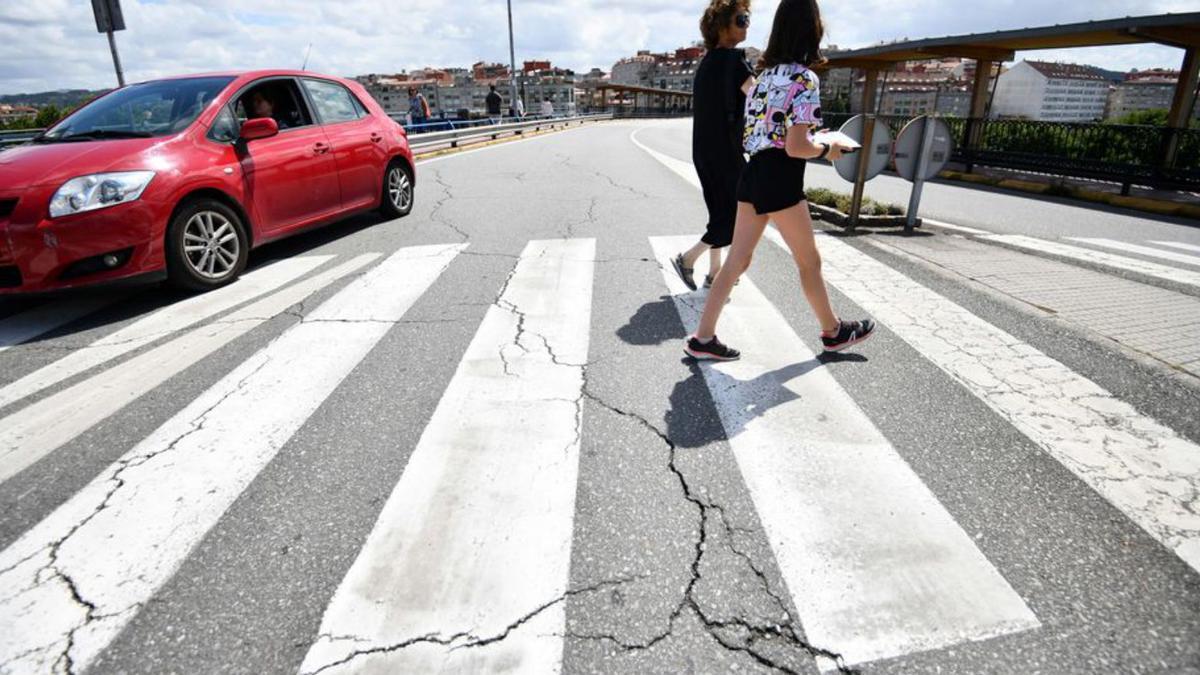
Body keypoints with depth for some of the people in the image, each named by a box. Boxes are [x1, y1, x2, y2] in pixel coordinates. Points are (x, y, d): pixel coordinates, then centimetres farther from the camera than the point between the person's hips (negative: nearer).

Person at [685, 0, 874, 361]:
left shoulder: (765, 74, 12)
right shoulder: (805, 79, -12)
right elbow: (795, 148, -18)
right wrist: (827, 149, 0)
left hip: (753, 175, 7)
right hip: (780, 181, -7)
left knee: (737, 261, 9)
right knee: (809, 262, 10)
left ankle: (703, 338, 11)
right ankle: (833, 331, 30)